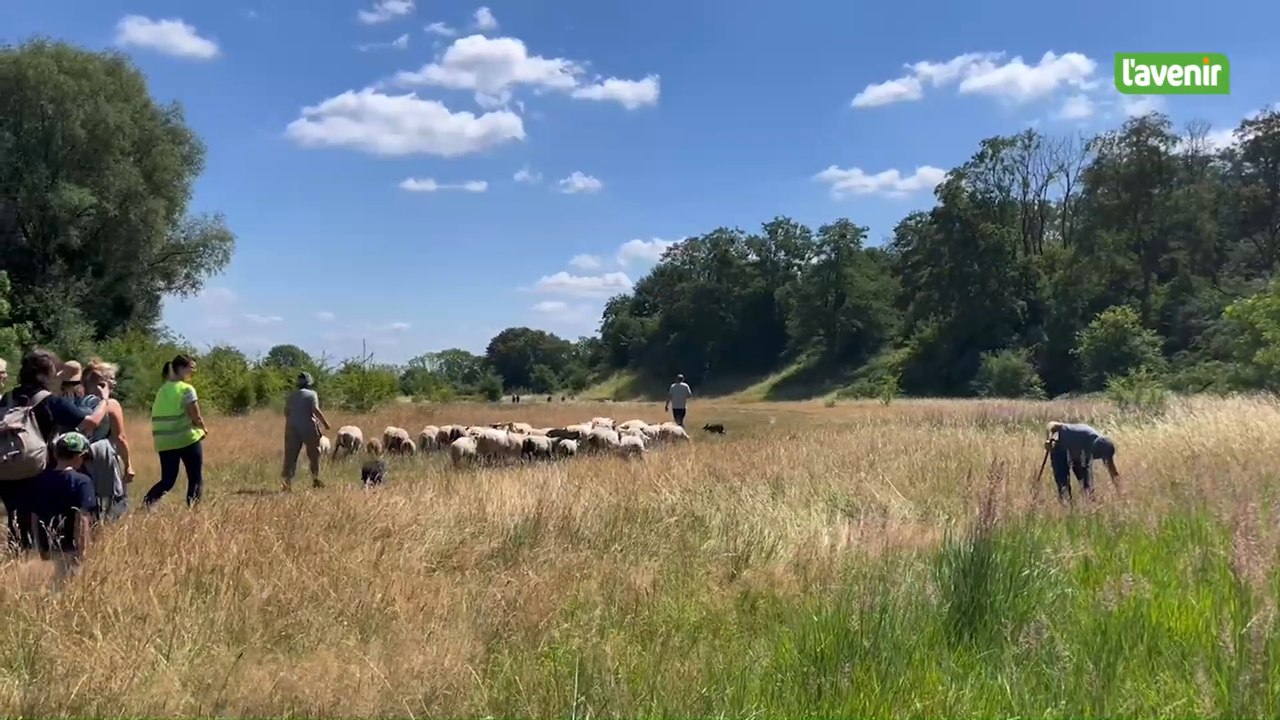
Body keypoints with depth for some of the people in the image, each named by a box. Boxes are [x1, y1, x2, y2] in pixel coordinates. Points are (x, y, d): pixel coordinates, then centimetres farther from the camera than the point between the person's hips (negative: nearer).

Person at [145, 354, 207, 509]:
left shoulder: (162, 390, 13)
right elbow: (196, 417, -10)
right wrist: (204, 429, 11)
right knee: (196, 480, 5)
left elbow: (161, 417, 10)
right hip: (187, 439, -6)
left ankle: (146, 505, -5)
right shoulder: (186, 389, -8)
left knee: (167, 481, 14)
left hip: (165, 443, 6)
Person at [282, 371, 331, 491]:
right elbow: (315, 410, -14)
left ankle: (287, 479, -6)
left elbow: (286, 412, 12)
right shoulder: (312, 394, -4)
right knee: (314, 453, 9)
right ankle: (315, 478, 14)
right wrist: (325, 422, -8)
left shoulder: (291, 395, 12)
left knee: (291, 454, 2)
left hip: (292, 428, 4)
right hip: (308, 427, -4)